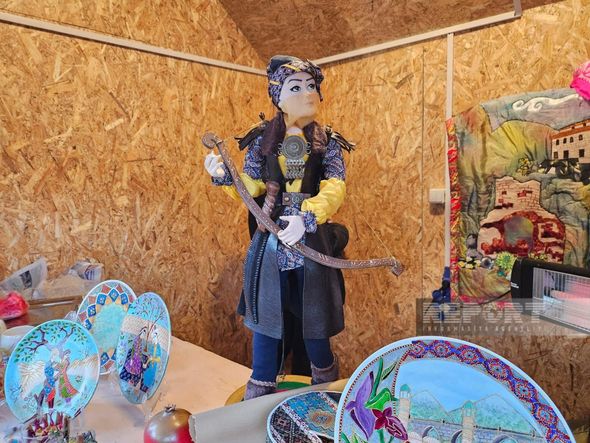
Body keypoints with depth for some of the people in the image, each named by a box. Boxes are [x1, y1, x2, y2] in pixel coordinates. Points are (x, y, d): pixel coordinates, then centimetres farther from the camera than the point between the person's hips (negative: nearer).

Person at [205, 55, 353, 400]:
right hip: (270, 239, 1)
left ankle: (326, 384, 38)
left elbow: (335, 190, -12)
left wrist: (306, 219, -29)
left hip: (311, 238, 0)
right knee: (266, 313, 6)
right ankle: (261, 390, 25)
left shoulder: (328, 143, 1)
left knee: (314, 314, 11)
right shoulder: (262, 140, 3)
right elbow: (251, 188, 4)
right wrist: (224, 177, -15)